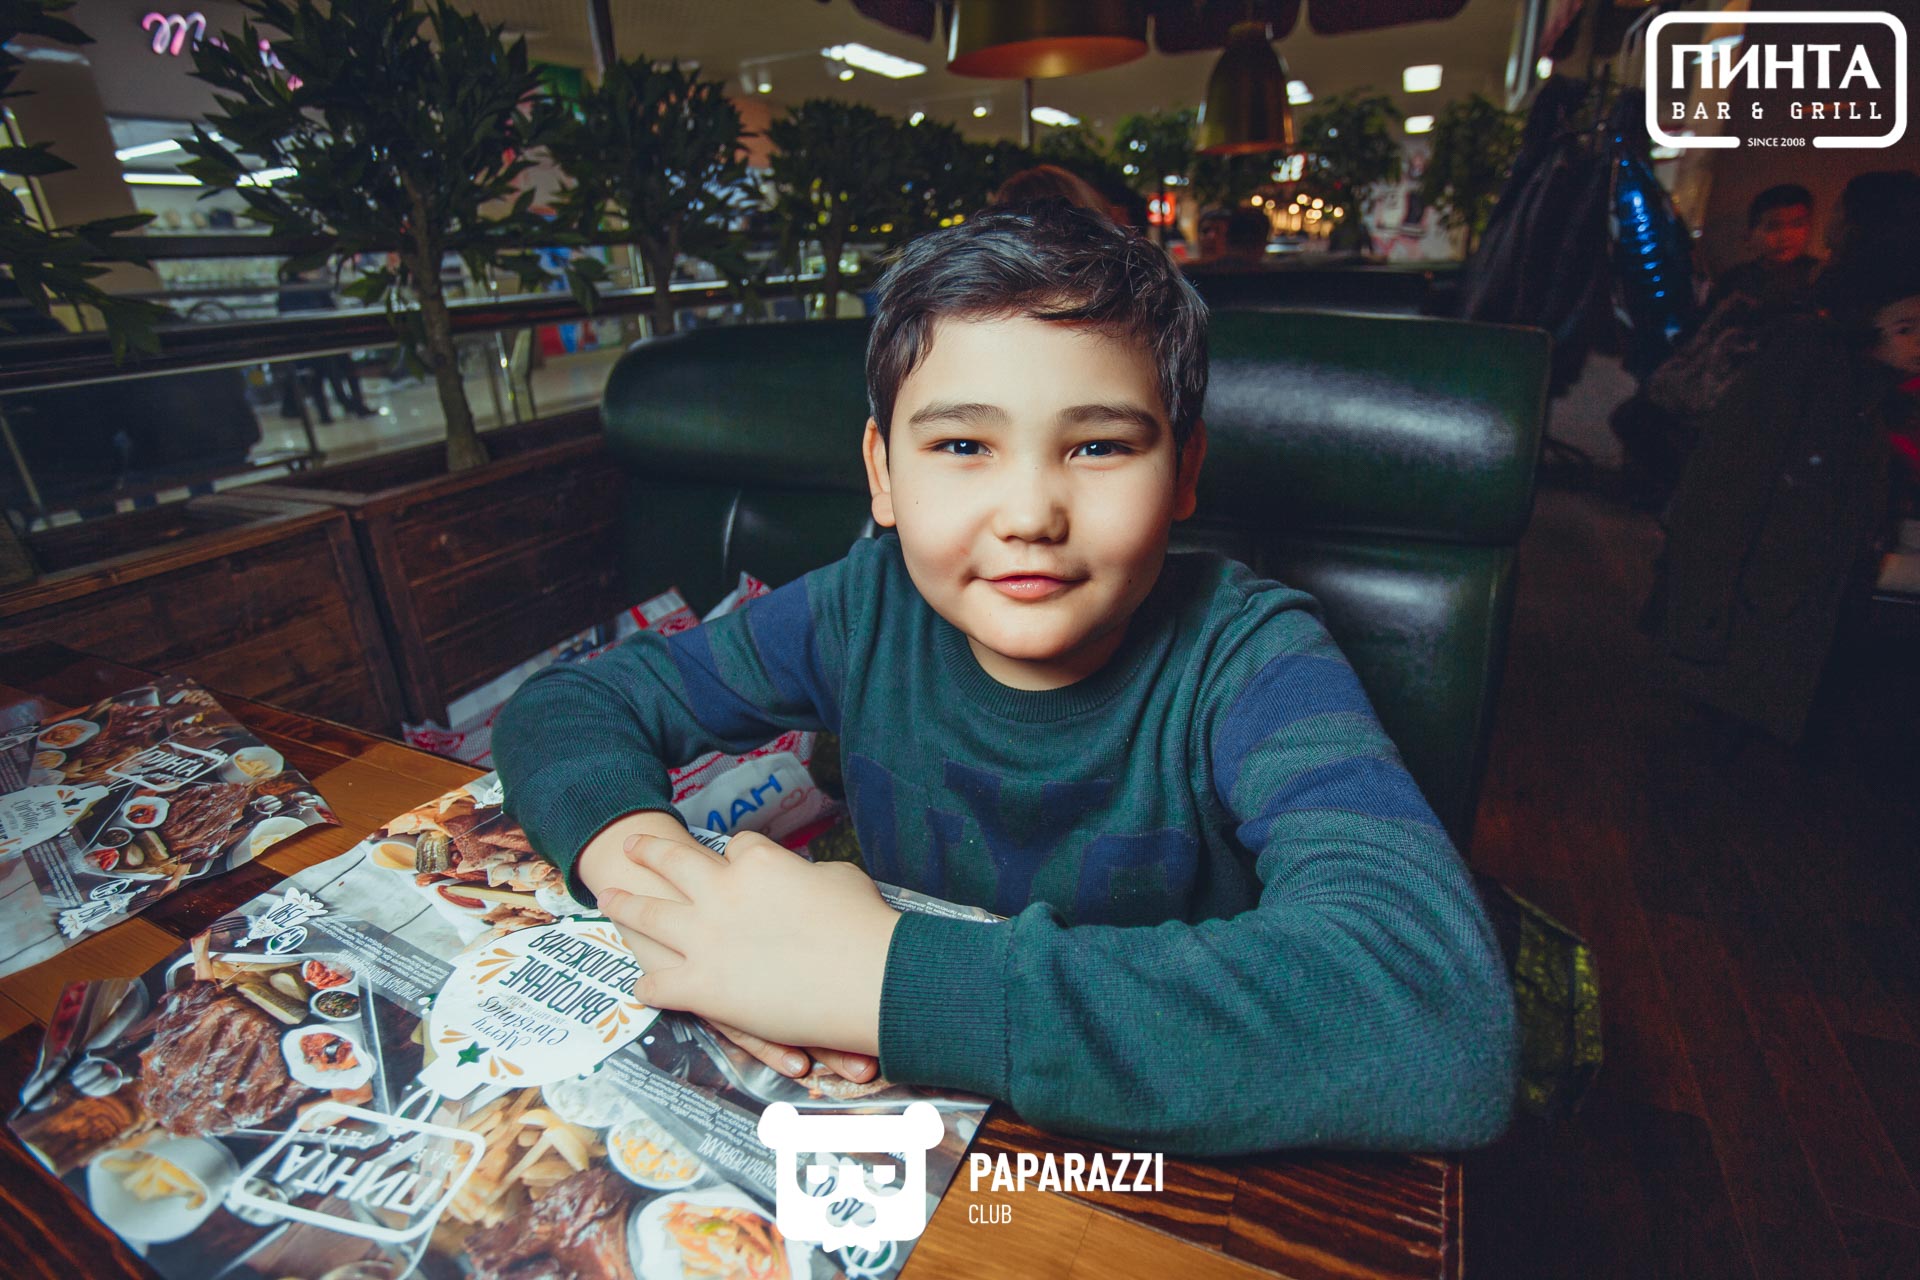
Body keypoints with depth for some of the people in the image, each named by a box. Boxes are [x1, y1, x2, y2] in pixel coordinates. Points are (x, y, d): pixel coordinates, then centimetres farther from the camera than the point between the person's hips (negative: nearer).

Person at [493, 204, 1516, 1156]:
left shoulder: (1248, 662, -22)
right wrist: (641, 854, -26)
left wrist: (885, 975, -38)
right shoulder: (869, 609, -12)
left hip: (1171, 1153, -1)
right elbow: (565, 705, -3)